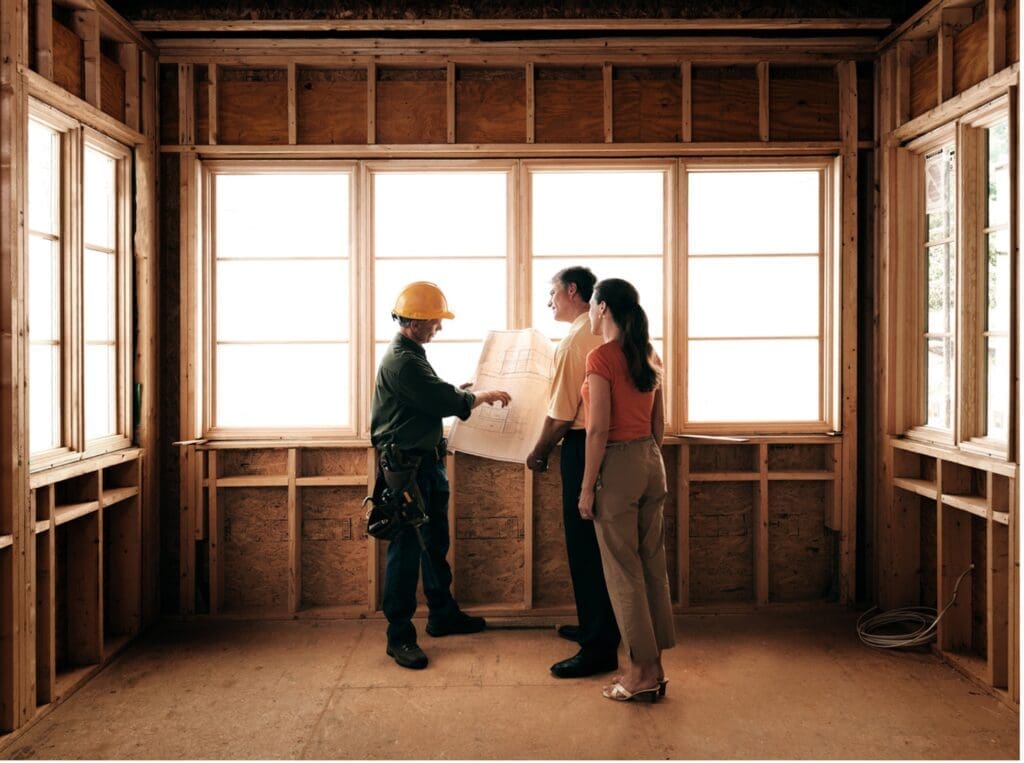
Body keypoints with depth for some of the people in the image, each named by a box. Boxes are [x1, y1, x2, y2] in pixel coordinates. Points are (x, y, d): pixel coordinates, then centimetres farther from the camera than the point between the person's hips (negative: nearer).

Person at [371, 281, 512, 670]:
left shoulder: (411, 353, 15)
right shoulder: (401, 360, -19)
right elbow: (443, 401, -21)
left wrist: (462, 394, 8)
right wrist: (484, 396, -7)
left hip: (427, 461, 11)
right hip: (406, 465, -11)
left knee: (435, 543, 19)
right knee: (406, 550, -4)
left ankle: (442, 615, 33)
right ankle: (399, 636, 6)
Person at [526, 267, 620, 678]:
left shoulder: (574, 342, -16)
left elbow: (560, 415, -17)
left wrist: (538, 454, -1)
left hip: (583, 446, -9)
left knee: (586, 549, -2)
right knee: (596, 545, 18)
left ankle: (599, 648, 4)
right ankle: (595, 627, 32)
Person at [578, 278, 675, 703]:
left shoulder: (602, 358, -13)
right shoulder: (649, 357, 10)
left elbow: (599, 429, -16)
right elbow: (659, 423, 14)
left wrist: (587, 487, -11)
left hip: (617, 465, -8)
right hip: (651, 462, 8)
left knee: (623, 571, 2)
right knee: (653, 565, 12)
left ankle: (641, 673, 10)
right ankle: (654, 668, 21)